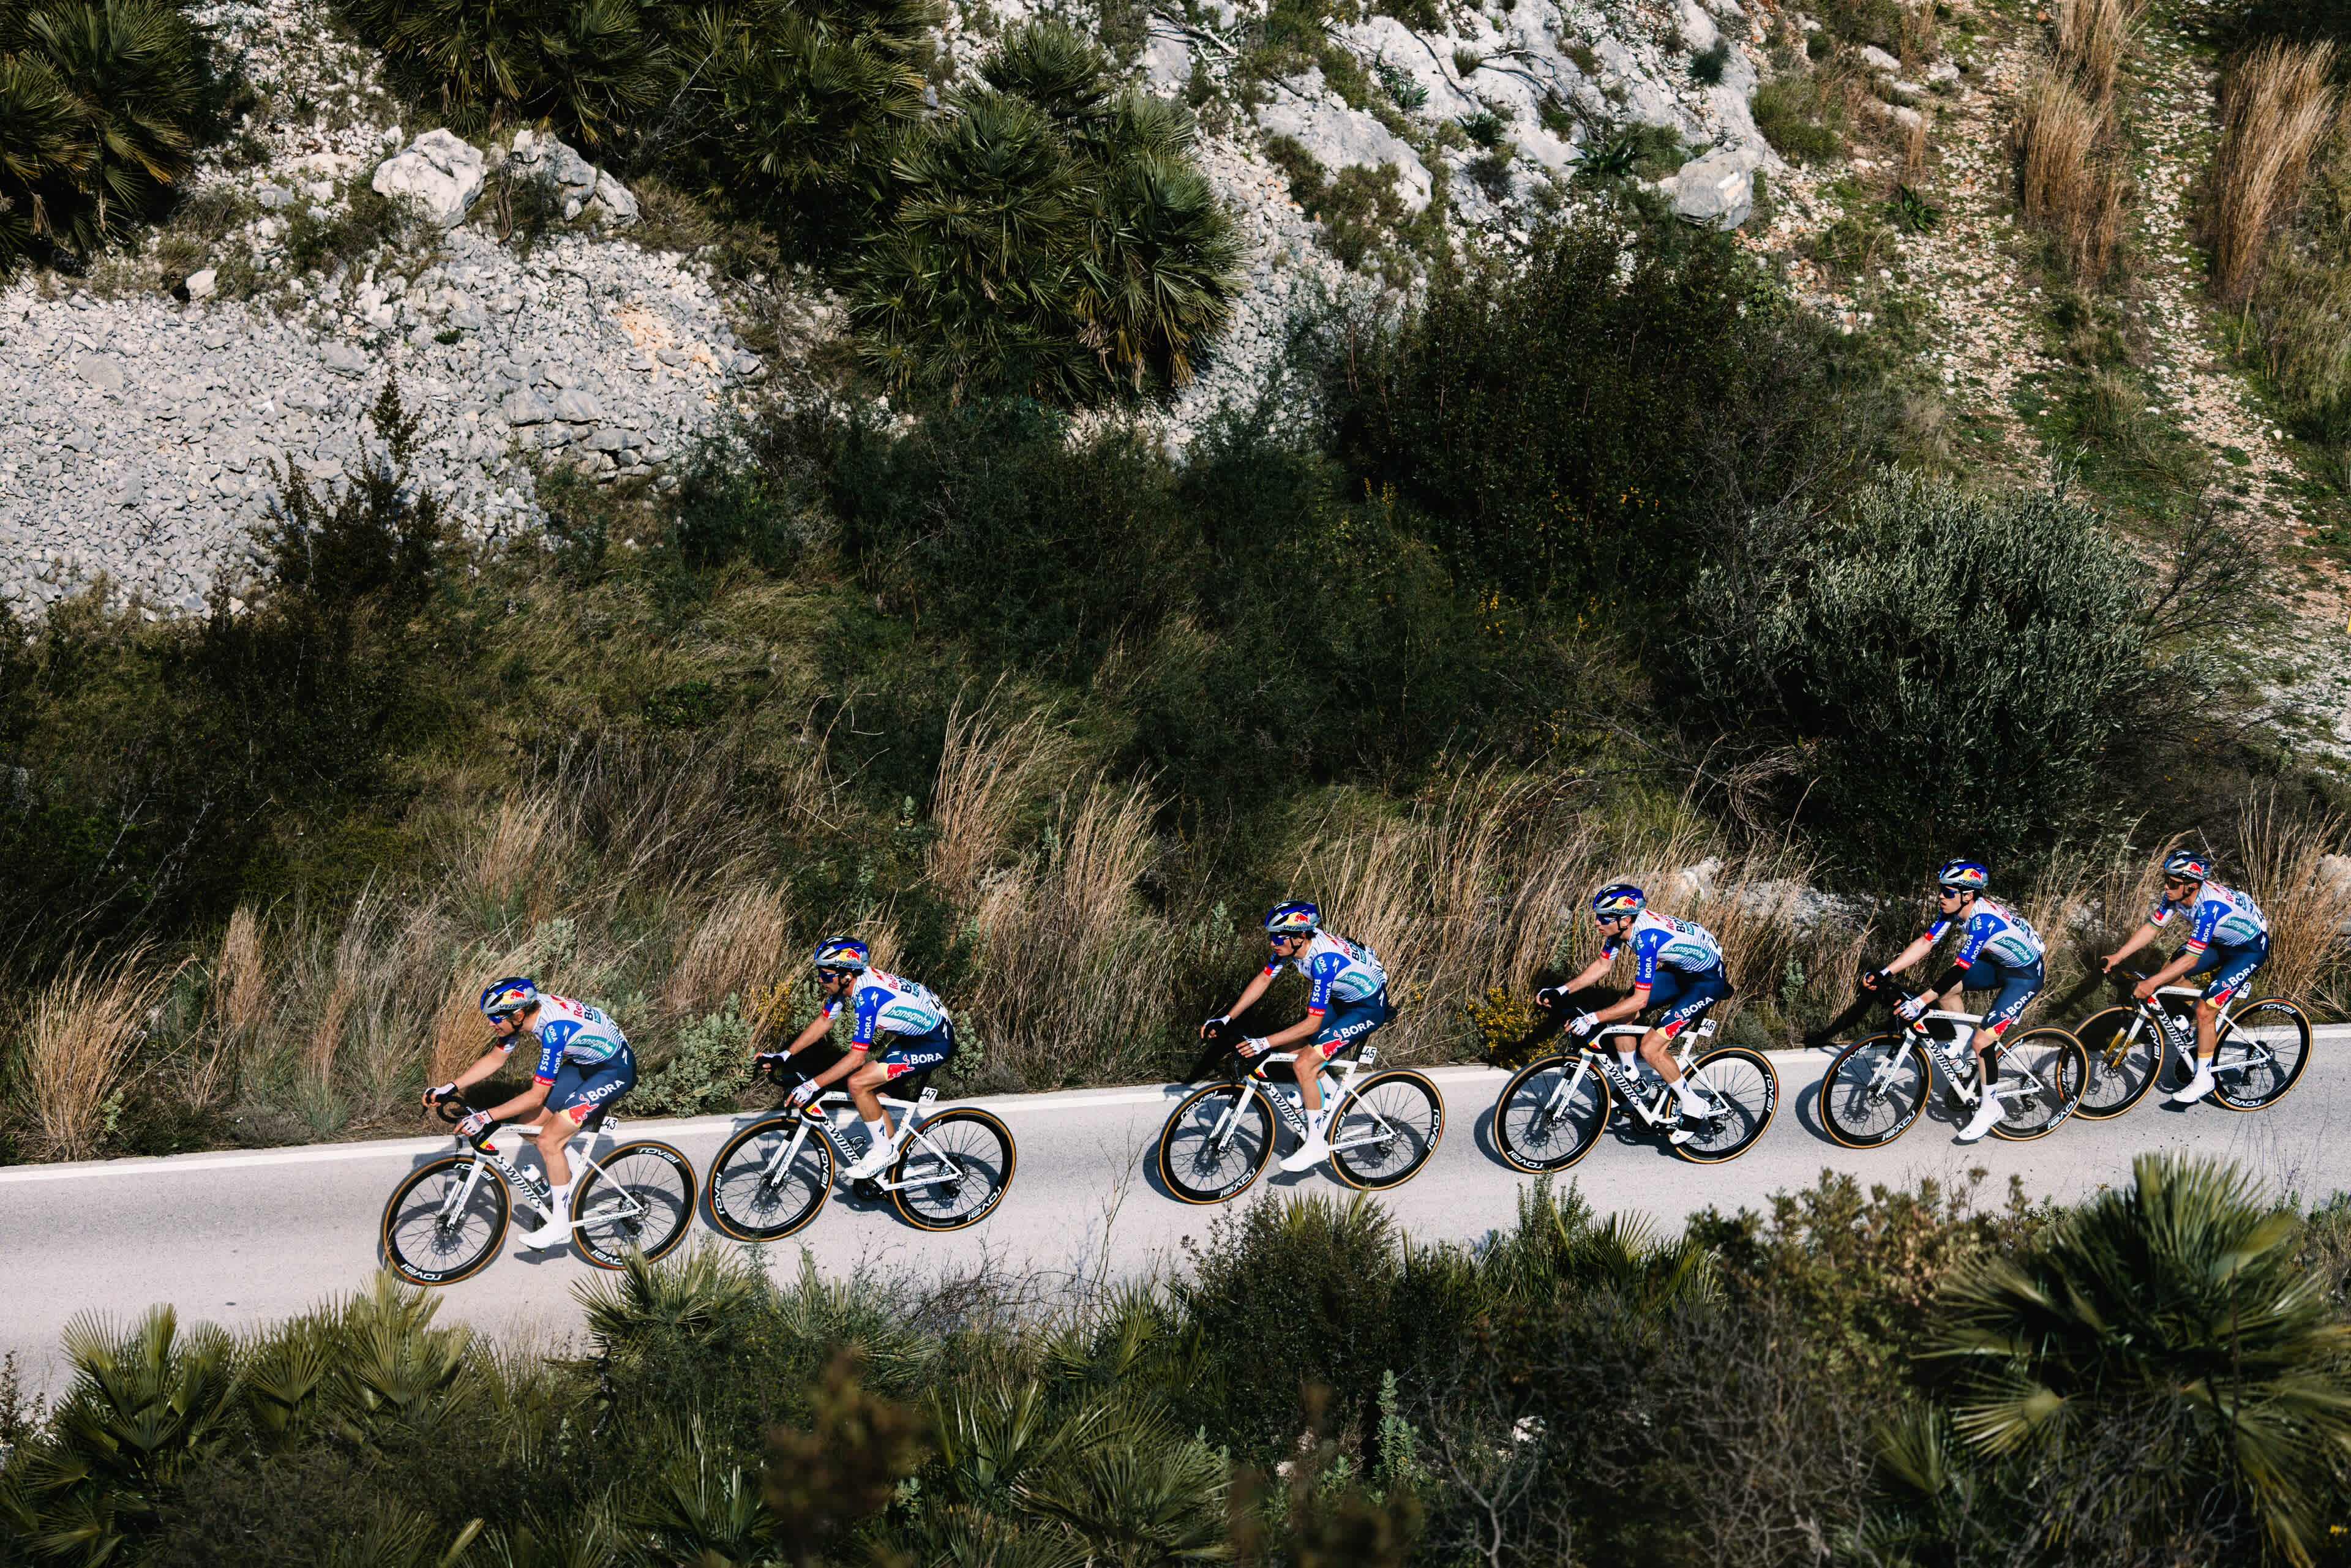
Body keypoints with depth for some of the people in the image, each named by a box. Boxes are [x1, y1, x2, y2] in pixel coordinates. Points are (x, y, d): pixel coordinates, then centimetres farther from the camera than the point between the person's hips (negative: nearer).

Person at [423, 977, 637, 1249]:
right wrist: (449, 1088, -3)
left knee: (549, 1140, -15)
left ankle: (561, 1226, -1)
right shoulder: (524, 1010, -10)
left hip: (615, 1070, -9)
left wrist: (486, 1117, -31)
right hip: (583, 1063, 9)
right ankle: (569, 1178, 27)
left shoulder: (554, 1029, -35)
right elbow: (494, 1059, 3)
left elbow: (537, 1096, -30)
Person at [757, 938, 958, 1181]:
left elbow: (856, 1057, -28)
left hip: (936, 1043, -10)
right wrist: (784, 1055, 5)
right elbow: (823, 1022, 10)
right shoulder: (846, 983, -3)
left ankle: (882, 1153, 1)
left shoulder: (867, 996, -30)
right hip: (916, 1033, 10)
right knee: (873, 1092, 13)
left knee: (858, 1083, -16)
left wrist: (812, 1086, -27)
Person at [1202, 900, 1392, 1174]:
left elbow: (1312, 1024, -33)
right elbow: (1263, 979, 0)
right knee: (1289, 1046, 1)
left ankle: (1317, 1144, -7)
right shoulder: (1292, 942, -13)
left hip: (1369, 1006, -9)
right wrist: (1225, 1018, -5)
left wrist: (1265, 1043, -35)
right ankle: (1323, 1087, 28)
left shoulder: (1324, 961, -36)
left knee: (1304, 1064, -18)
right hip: (1341, 998, 9)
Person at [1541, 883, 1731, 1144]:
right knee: (1620, 1014, 4)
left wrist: (1592, 1019, -34)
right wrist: (1562, 992, -3)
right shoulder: (1622, 923, -10)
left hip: (1709, 979, -9)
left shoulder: (1647, 937, -35)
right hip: (1681, 968, 9)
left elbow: (1639, 1000, -33)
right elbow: (1603, 965, 5)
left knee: (1650, 1049, -15)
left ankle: (1695, 1107, 5)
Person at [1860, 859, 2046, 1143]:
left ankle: (1990, 1110, 4)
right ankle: (1969, 1050, 19)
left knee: (1983, 1040, -13)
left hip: (2026, 974, -9)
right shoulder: (1954, 907, -11)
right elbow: (1926, 942, -9)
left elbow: (1959, 969, -37)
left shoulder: (1983, 920, -35)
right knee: (1943, 990, 2)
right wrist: (1885, 973, -16)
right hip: (1999, 963, 9)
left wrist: (1921, 1002, -41)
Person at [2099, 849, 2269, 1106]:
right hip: (2220, 939, 8)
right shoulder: (2176, 892, -16)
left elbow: (2191, 959, -37)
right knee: (2169, 972, -1)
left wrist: (2152, 984, -38)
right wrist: (2117, 956, -11)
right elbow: (2151, 927, -5)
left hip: (2250, 947, -8)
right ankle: (2213, 1016, 21)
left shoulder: (2209, 906, -38)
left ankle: (2203, 1079, 1)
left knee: (2204, 1012, -13)